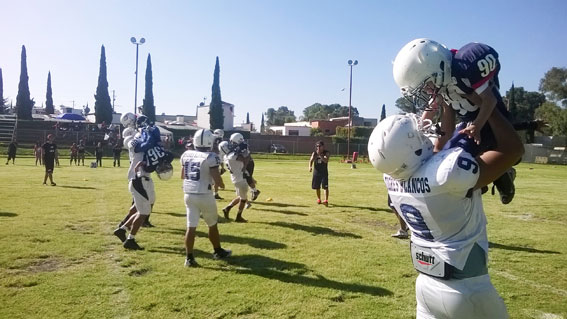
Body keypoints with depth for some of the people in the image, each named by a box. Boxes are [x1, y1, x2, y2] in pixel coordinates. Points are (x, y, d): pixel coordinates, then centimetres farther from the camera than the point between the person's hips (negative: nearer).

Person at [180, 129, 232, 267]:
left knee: (191, 227, 6)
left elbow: (182, 176, 15)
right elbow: (217, 180, -16)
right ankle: (218, 251, 31)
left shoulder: (186, 155, 4)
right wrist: (222, 184, 5)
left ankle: (189, 258, 4)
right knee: (212, 225, 14)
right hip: (204, 195, -4)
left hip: (189, 194, 5)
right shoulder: (211, 157, -14)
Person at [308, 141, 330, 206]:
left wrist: (320, 155, -29)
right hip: (316, 172, 3)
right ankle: (318, 199, 28)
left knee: (325, 187, -11)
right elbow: (311, 160, -8)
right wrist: (310, 166, -28)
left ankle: (326, 200, -13)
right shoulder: (314, 153, 3)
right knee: (316, 187, 10)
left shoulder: (326, 153, -4)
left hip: (324, 172, -3)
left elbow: (326, 161, -21)